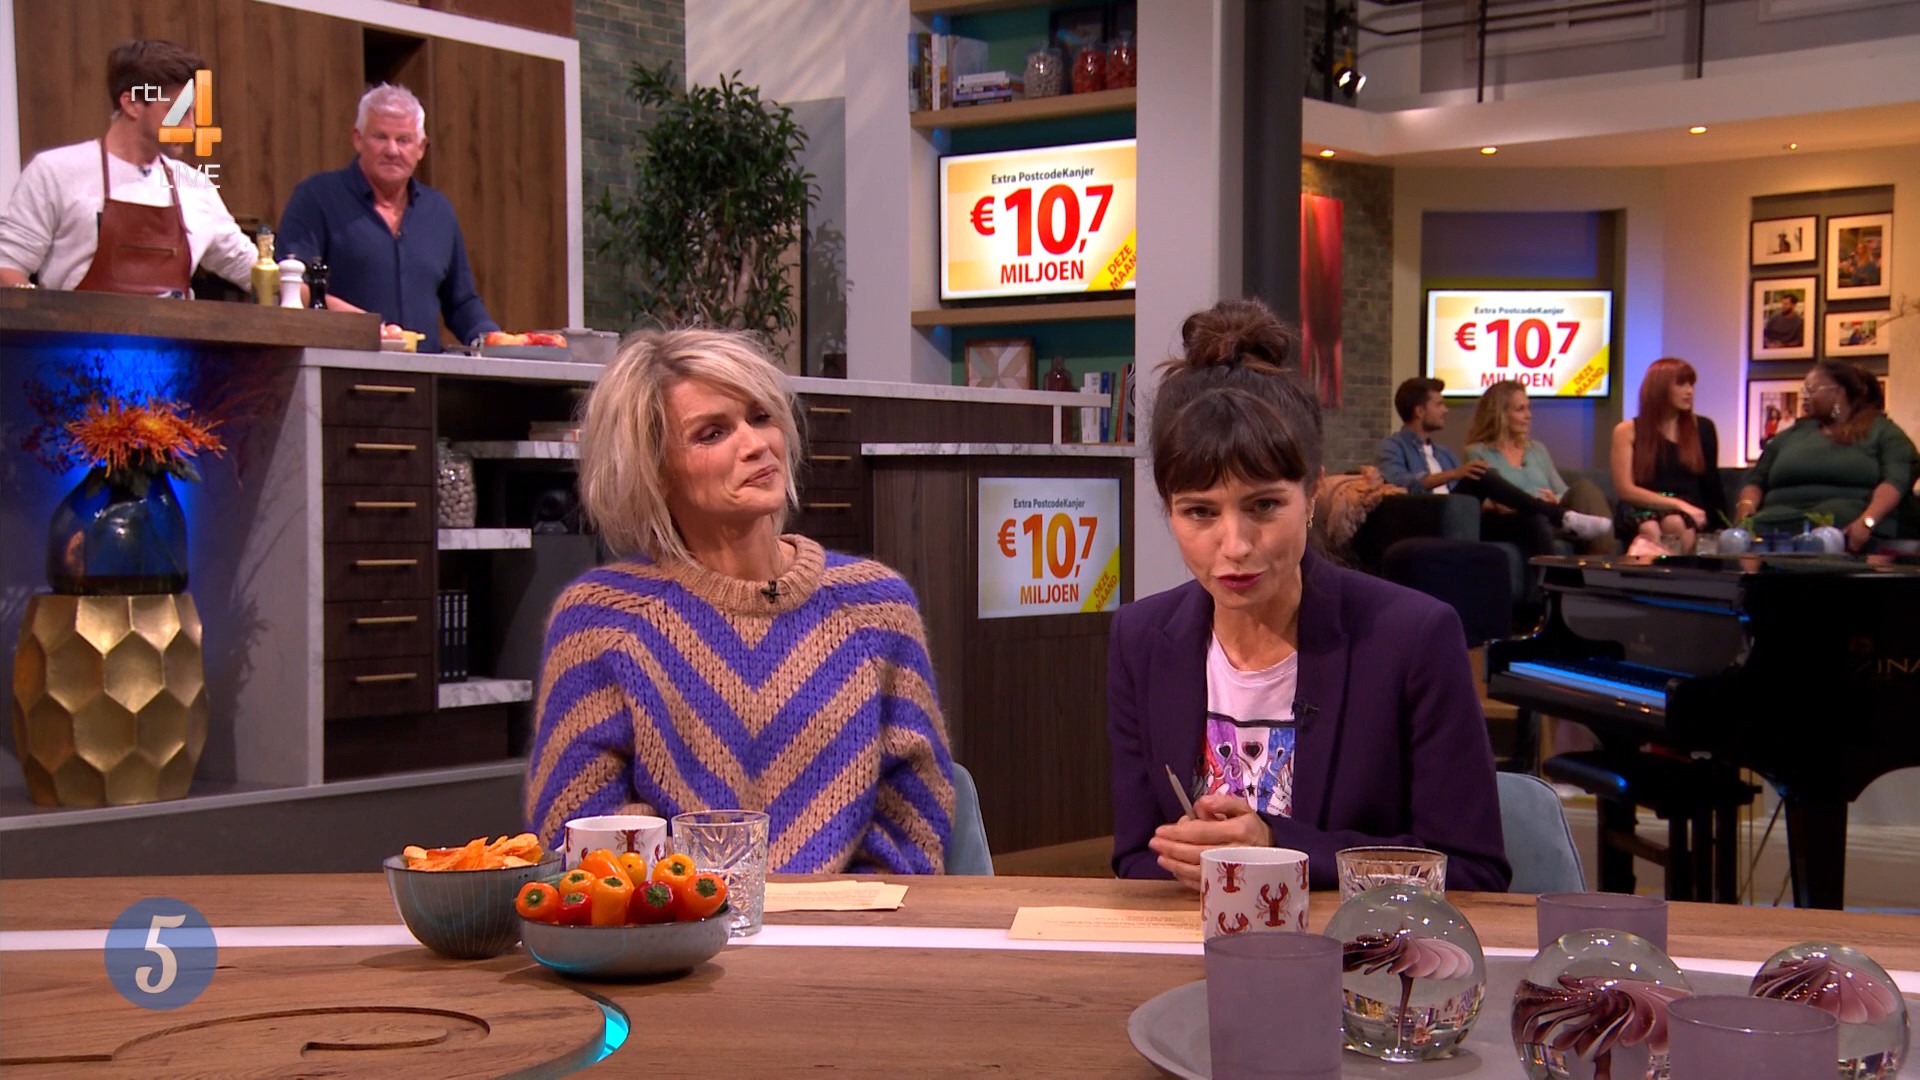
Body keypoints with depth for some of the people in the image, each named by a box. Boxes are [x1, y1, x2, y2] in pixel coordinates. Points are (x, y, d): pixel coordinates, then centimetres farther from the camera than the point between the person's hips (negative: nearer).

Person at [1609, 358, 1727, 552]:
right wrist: (1678, 504, -11)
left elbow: (1711, 485, 18)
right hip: (1640, 511, -1)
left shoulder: (1702, 428, 16)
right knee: (1651, 530, -39)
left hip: (1687, 514, 2)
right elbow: (1625, 489, -2)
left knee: (1677, 524, -37)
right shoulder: (1627, 431, 7)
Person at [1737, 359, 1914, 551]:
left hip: (1844, 528, -3)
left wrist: (1867, 522, -21)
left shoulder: (1882, 431, 13)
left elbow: (1896, 480, -2)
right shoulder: (1790, 435, 27)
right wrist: (1746, 508, -3)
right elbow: (1756, 480, 22)